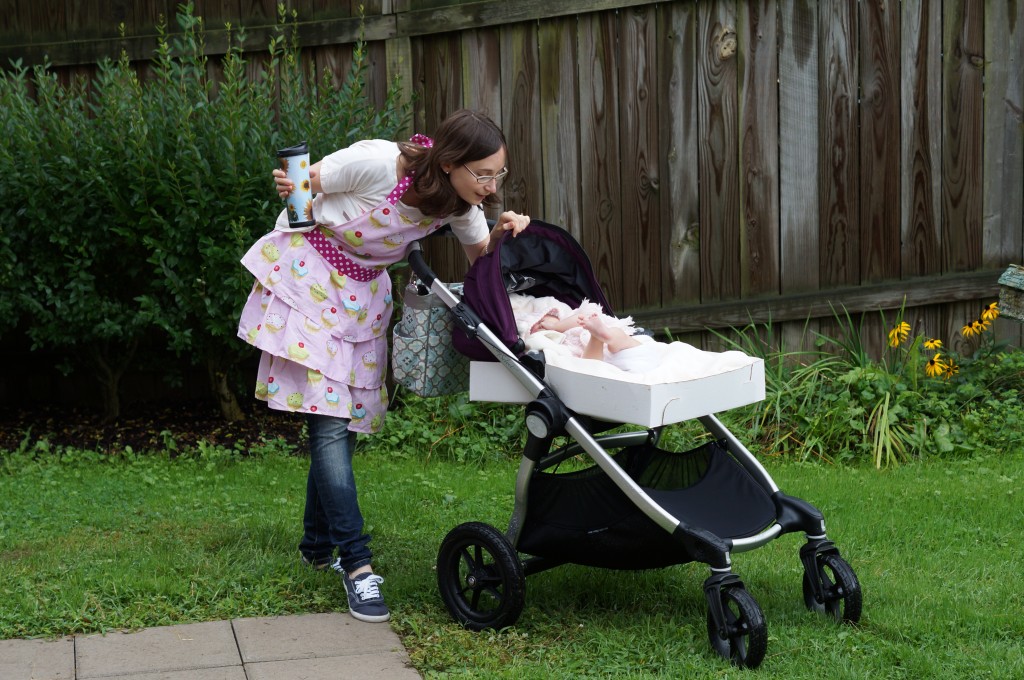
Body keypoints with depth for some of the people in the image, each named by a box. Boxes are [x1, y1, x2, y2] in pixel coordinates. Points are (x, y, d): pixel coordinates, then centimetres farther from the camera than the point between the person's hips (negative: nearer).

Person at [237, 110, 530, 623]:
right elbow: (305, 183, -15)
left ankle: (317, 545, 27)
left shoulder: (460, 201, -11)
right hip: (307, 275, -6)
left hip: (363, 289, 6)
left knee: (345, 419, 9)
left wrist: (504, 233, -15)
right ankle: (356, 564, -13)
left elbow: (480, 255, 4)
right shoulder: (379, 164, -29)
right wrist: (289, 191, -35)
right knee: (329, 420, -13)